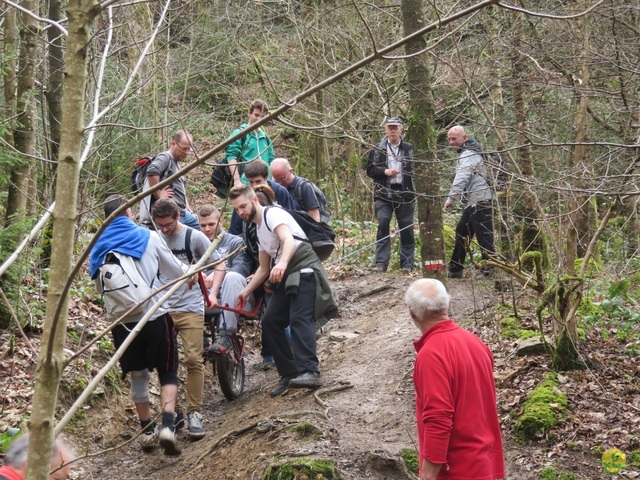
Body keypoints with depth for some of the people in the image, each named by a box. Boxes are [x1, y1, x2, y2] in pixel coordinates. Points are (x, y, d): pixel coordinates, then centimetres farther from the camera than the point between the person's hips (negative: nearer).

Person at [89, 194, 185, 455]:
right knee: (168, 374, 8)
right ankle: (167, 426, -11)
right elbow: (177, 272, 3)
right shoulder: (149, 238, -6)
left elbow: (99, 287, 12)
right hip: (156, 316, -3)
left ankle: (147, 430, 24)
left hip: (123, 322, 3)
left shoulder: (98, 248, 1)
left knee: (138, 375, 19)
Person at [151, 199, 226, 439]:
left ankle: (195, 413, 0)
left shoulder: (195, 237, -3)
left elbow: (219, 265, 4)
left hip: (190, 308, -2)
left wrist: (213, 293, -8)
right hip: (162, 309, 3)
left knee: (193, 360, -8)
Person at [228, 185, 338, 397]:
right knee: (270, 322, 0)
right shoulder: (259, 229, 23)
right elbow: (264, 268, 30)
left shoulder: (272, 213, -5)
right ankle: (290, 373, 4)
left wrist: (282, 263, -45)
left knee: (299, 319, -25)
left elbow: (288, 240, -25)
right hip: (286, 277, 10)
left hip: (305, 270, -10)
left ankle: (310, 372, -37)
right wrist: (245, 293, 24)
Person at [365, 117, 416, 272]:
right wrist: (385, 171, -10)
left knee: (406, 227, 2)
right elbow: (370, 169, 7)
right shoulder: (378, 149, 9)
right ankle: (381, 262, -7)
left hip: (405, 193, 0)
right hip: (384, 193, 0)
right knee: (383, 224, -10)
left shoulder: (409, 149, 9)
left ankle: (407, 263, 9)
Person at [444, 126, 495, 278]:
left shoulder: (468, 155, -13)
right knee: (461, 232, 15)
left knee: (483, 235, -9)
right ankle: (455, 269, 21)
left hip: (479, 201, -11)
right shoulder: (469, 152, 20)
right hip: (474, 202, 11)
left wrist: (450, 199, -24)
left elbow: (461, 179, -23)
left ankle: (490, 269, -8)